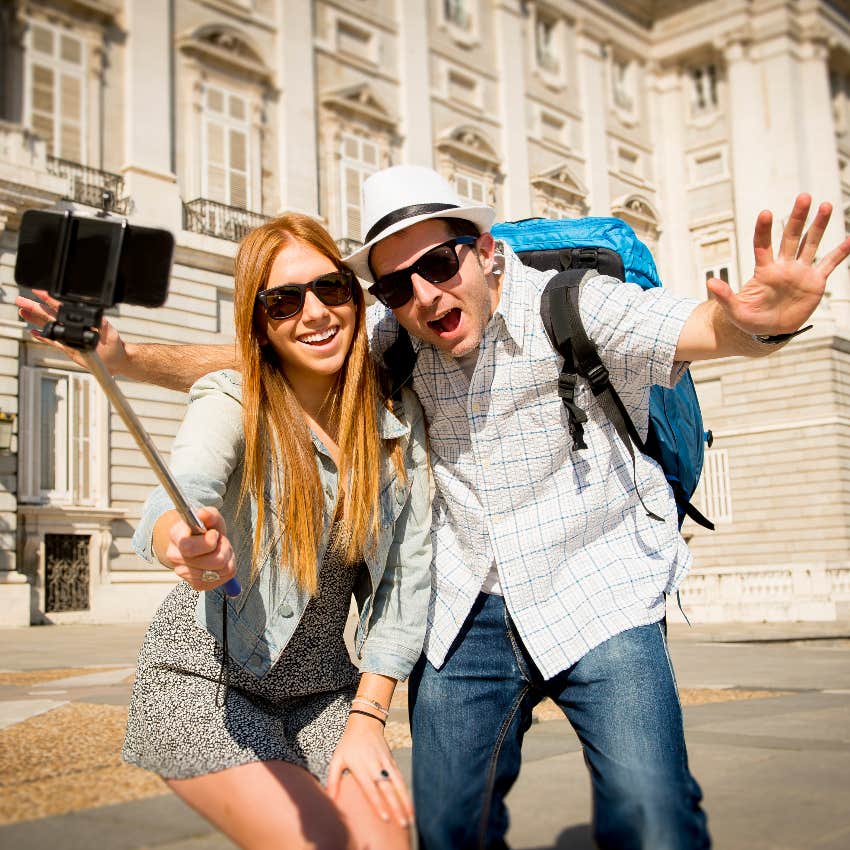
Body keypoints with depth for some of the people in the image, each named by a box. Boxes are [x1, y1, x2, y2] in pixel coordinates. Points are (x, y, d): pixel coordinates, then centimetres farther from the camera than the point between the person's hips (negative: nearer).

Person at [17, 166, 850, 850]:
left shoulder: (567, 308, -16)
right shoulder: (390, 340, -4)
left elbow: (704, 327, -30)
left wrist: (759, 321, -54)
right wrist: (124, 356, -11)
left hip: (597, 598, -3)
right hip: (467, 614, 4)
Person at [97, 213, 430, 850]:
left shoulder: (398, 416, -3)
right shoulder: (232, 405, -14)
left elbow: (406, 571, -4)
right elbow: (182, 491, -35)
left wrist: (367, 718, -9)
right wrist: (183, 540, -59)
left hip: (320, 689, 4)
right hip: (207, 679, -4)